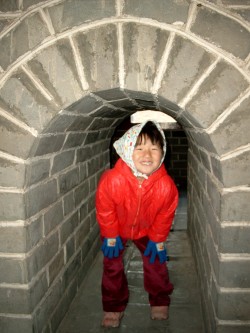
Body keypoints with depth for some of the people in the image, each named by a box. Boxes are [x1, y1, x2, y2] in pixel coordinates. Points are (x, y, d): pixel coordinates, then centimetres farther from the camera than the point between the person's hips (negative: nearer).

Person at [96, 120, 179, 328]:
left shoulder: (166, 186, -34)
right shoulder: (112, 180, -39)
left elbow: (165, 215, -14)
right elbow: (105, 210, -20)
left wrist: (158, 240, -4)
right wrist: (110, 236, -9)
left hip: (149, 230, 1)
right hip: (116, 228, 0)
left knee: (156, 263, 10)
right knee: (112, 266, 8)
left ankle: (160, 302, 36)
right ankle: (114, 307, 30)